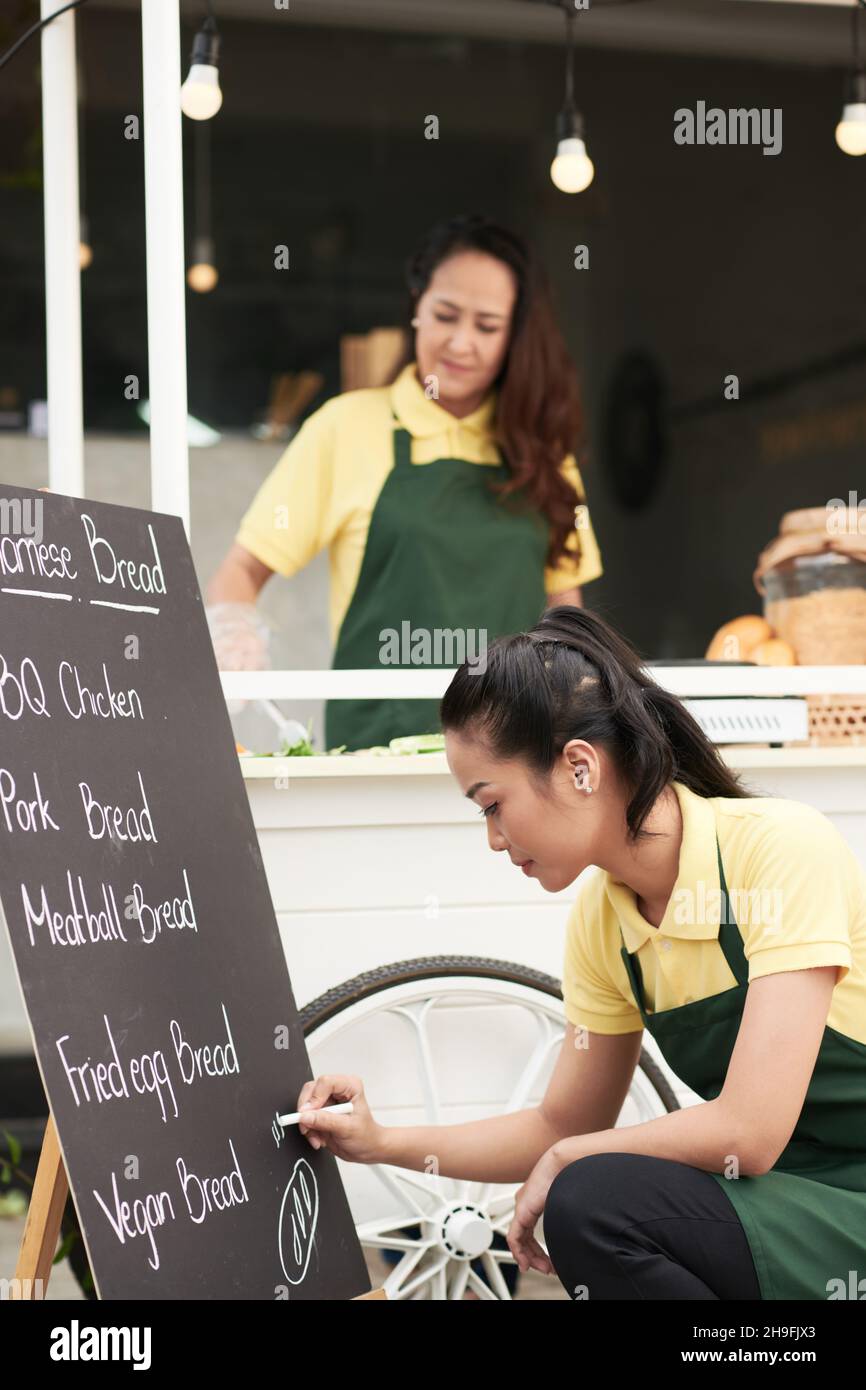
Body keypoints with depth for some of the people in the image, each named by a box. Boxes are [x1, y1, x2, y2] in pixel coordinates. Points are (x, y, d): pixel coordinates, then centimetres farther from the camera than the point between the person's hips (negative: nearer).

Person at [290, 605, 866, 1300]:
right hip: (780, 1202, 7)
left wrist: (566, 1162, -10)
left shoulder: (780, 847, -20)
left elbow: (748, 1131, -24)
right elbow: (563, 1124, 14)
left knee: (594, 1204, -25)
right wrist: (382, 1144, 5)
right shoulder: (602, 917, 2)